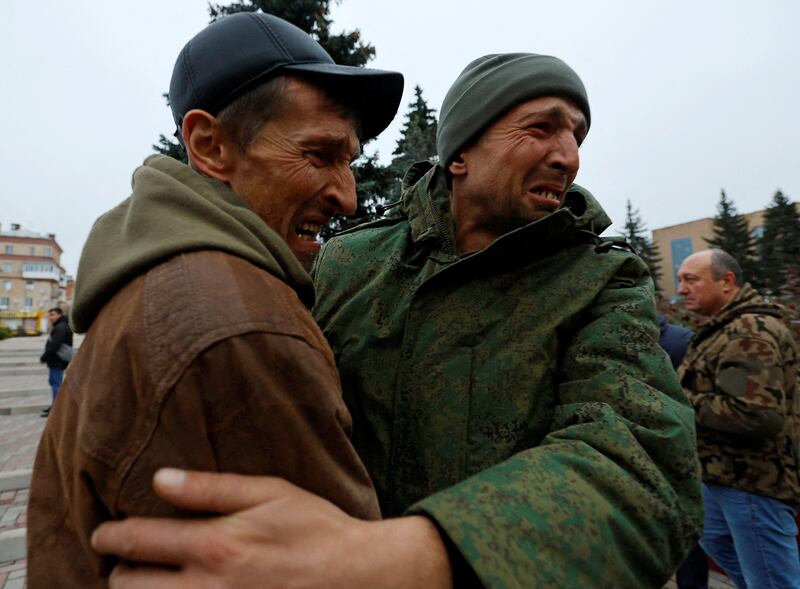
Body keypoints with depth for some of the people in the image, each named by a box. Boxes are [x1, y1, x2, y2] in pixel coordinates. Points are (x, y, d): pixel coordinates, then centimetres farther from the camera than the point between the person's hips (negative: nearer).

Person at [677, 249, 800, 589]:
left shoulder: (748, 333, -21)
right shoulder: (730, 327, 12)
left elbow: (756, 414, -32)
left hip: (752, 481, -11)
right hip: (727, 473, 11)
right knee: (715, 541, 29)